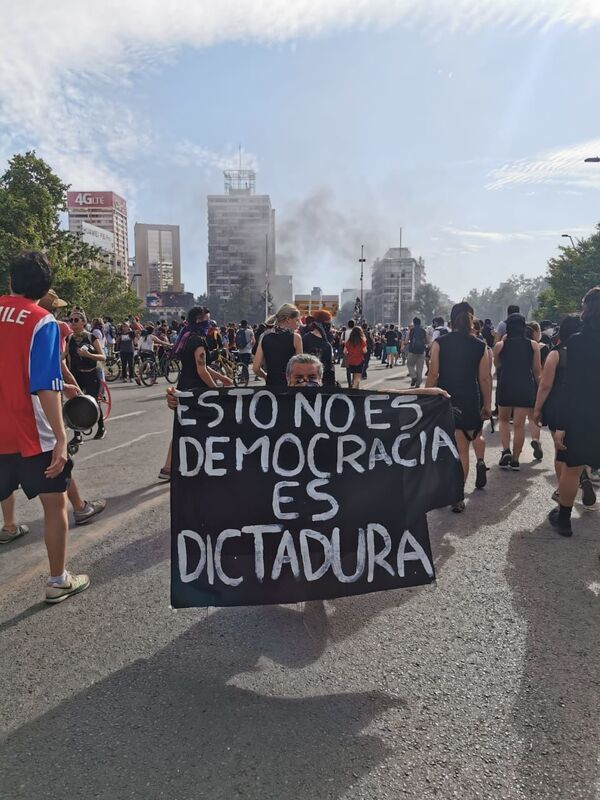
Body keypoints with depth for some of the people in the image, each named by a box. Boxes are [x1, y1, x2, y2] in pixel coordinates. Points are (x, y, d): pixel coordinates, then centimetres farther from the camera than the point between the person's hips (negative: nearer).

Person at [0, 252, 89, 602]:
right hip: (32, 436, -5)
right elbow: (45, 388, -19)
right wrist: (60, 438, -18)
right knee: (56, 503, 11)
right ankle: (58, 581, 21)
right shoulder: (43, 322, -12)